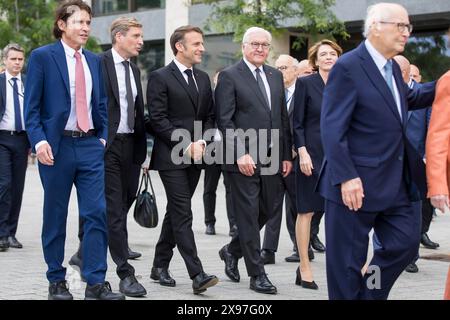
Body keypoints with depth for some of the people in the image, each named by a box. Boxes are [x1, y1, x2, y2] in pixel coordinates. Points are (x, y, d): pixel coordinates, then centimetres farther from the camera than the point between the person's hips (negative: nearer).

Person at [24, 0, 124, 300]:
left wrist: (103, 136, 5)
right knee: (55, 216, 5)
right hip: (57, 145, -4)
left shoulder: (94, 61, 14)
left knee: (97, 212, -5)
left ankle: (96, 282, -2)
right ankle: (57, 281, 16)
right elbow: (32, 106, -5)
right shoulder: (42, 57, -2)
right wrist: (39, 140, -17)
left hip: (90, 144, 4)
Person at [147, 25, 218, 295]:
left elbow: (209, 116, 16)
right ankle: (197, 275, -15)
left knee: (176, 212, 13)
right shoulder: (160, 78, -6)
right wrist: (185, 145, -15)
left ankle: (160, 266, 23)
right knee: (183, 214, -10)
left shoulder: (203, 78, 15)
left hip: (195, 157, 7)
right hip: (171, 157, -7)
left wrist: (202, 142, -2)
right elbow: (158, 119, -12)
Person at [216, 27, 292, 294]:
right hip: (244, 159, -6)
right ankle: (257, 274, 6)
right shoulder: (230, 76, -4)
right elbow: (225, 120, -10)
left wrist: (286, 155, 11)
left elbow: (283, 118, 16)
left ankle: (232, 251, 33)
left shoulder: (276, 76, 14)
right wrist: (240, 154, -17)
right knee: (249, 215, -1)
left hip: (271, 158, 6)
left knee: (266, 211, 11)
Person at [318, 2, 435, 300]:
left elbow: (408, 99, 32)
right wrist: (346, 177, -24)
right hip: (357, 184, -8)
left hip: (395, 183, 8)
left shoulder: (392, 67, 12)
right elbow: (332, 128, -19)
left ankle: (368, 294, 24)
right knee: (348, 259, 2)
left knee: (406, 243, 9)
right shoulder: (348, 67, -15)